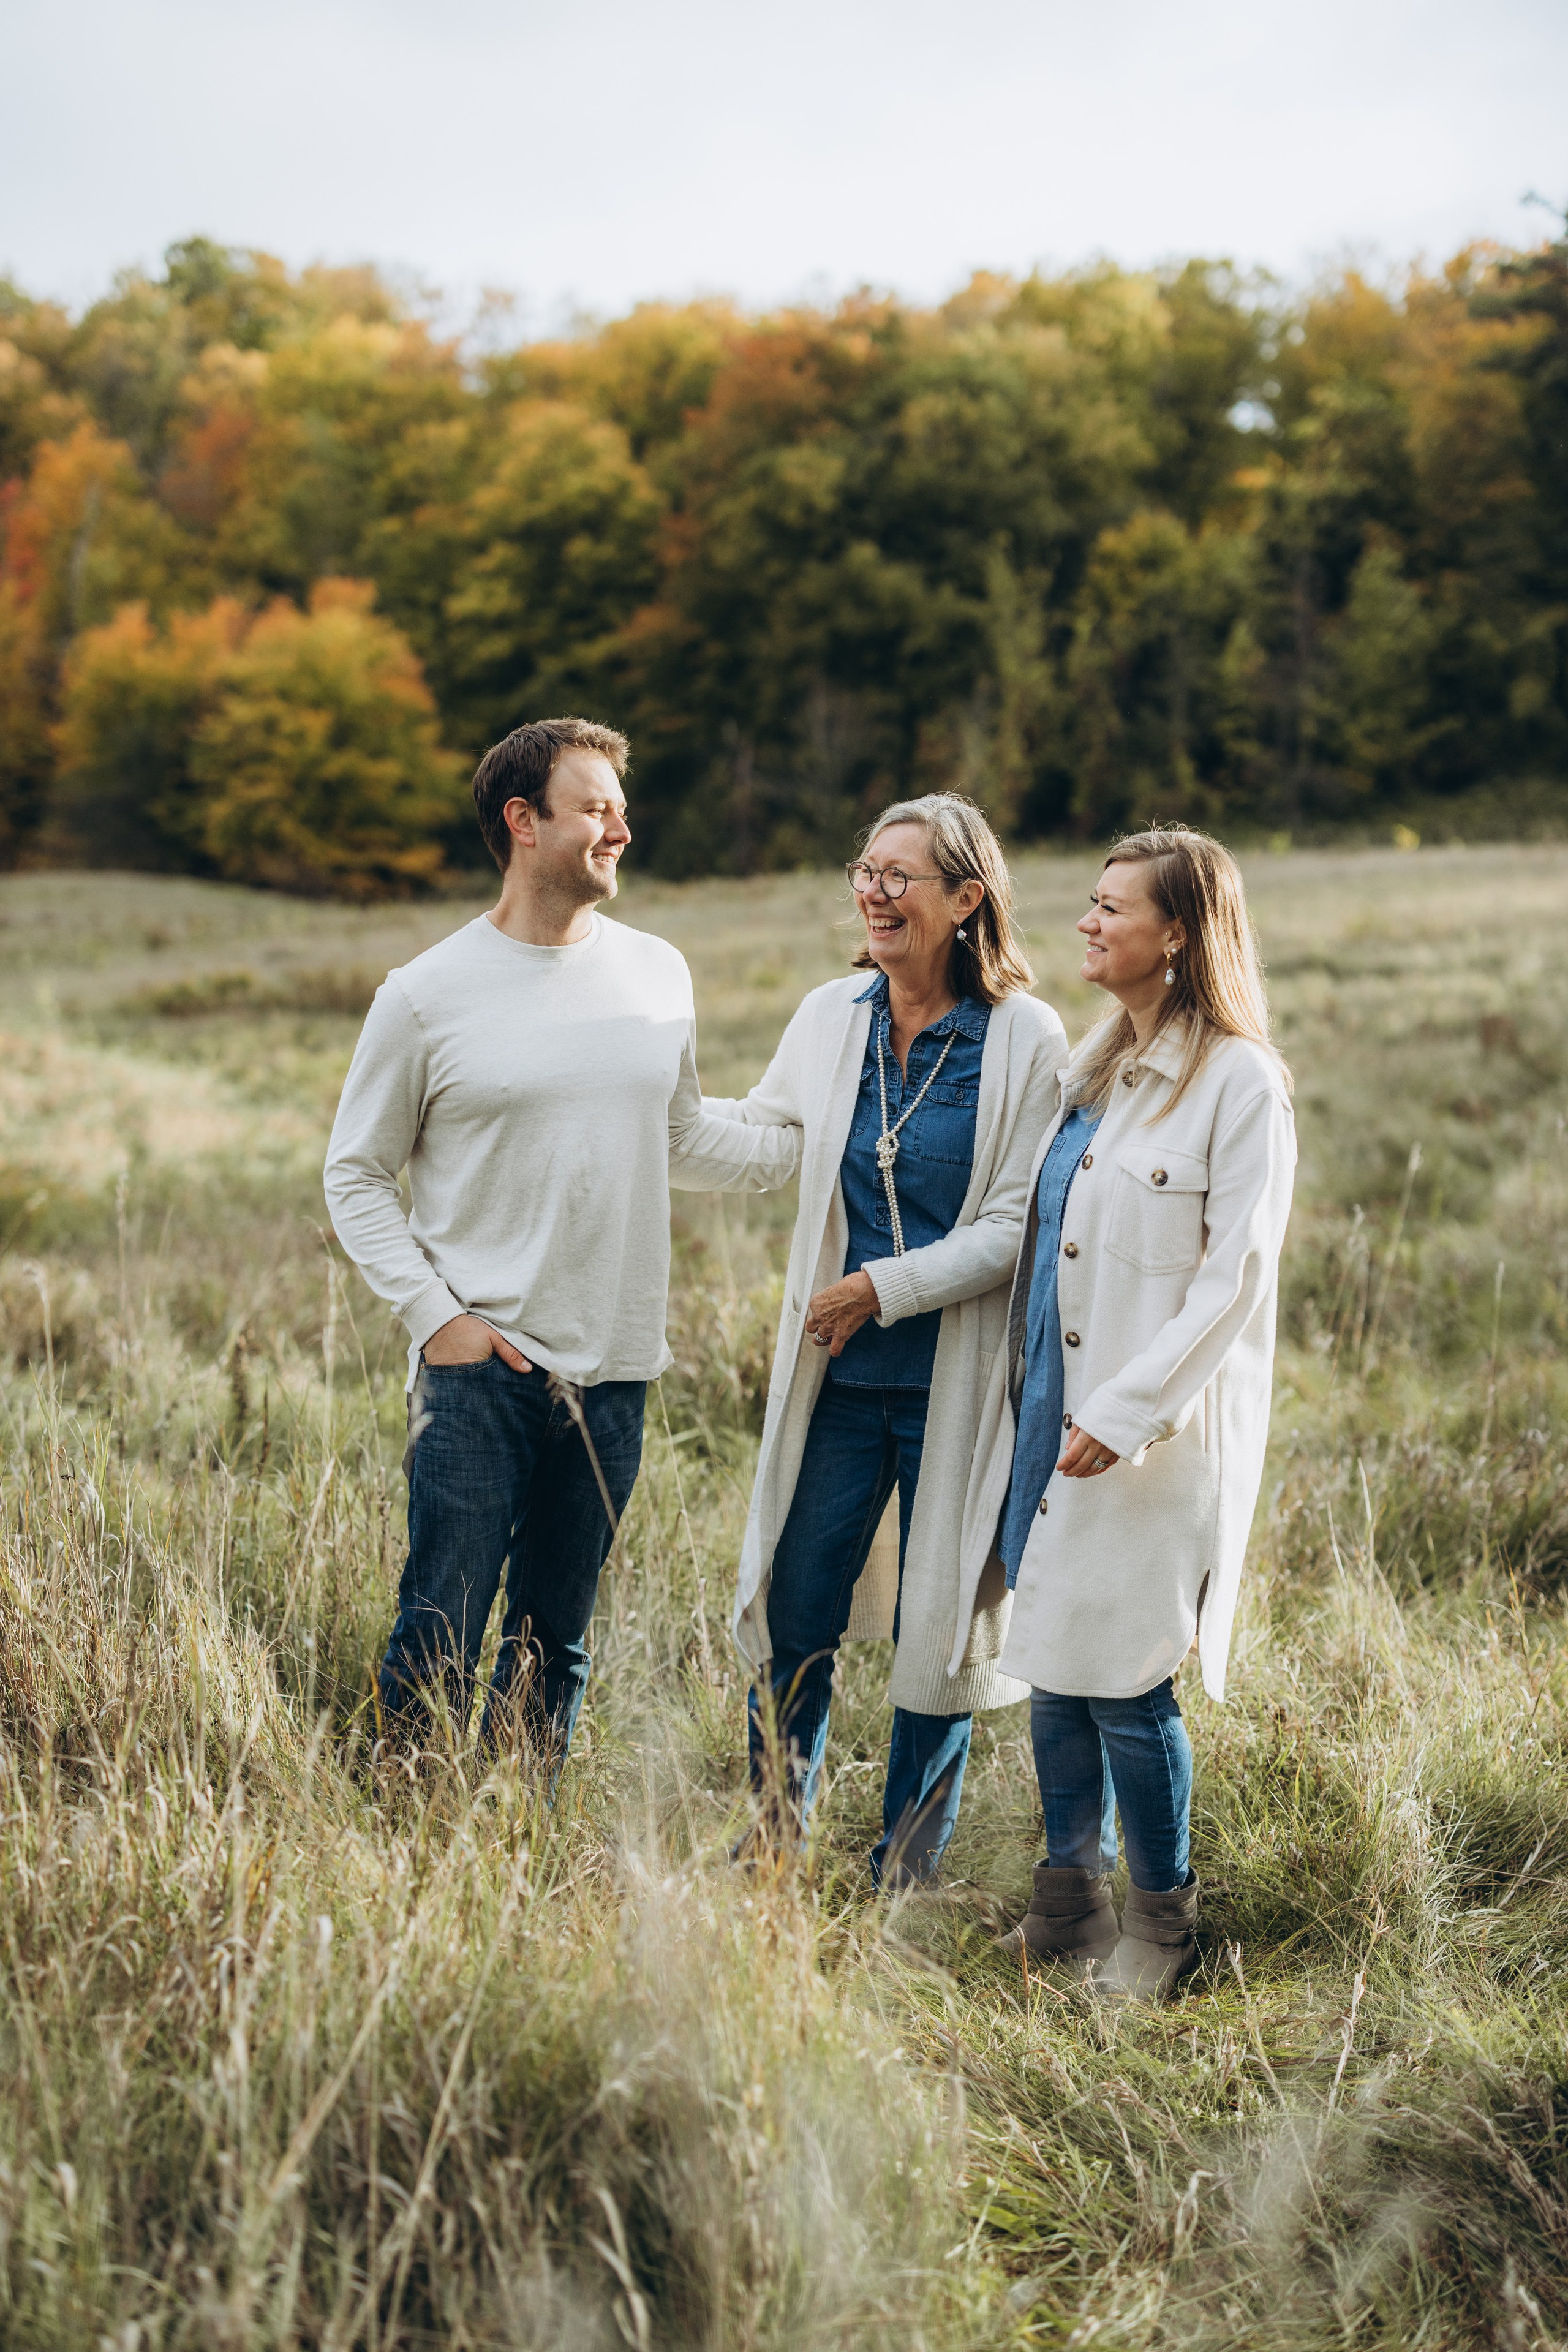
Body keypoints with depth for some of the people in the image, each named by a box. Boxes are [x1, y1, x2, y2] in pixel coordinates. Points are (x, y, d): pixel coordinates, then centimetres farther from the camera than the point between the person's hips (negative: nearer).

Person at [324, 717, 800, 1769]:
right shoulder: (428, 995, -4)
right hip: (480, 1370, -4)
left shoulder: (657, 974, 8)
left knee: (556, 1651, 11)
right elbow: (357, 1176, 2)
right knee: (440, 1643, -5)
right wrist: (436, 1315, -9)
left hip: (611, 1370, 4)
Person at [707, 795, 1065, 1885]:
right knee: (793, 1617, 6)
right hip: (840, 1380, 4)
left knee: (938, 1631, 7)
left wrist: (886, 1287, -16)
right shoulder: (832, 1016, 3)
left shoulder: (1026, 1039, -10)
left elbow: (1016, 1227, -11)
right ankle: (770, 1855, 24)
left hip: (957, 1384, -4)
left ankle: (902, 1882, 23)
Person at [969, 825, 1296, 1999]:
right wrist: (1032, 1395, 13)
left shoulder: (1240, 1083, -10)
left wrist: (1126, 1413, -18)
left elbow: (1235, 1276, -14)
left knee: (1124, 1680, -3)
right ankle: (1072, 1903, 26)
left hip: (1154, 1437, -7)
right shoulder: (1093, 1064, 14)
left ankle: (1161, 1922, 16)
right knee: (1052, 1665, 12)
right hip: (1052, 1414, 7)